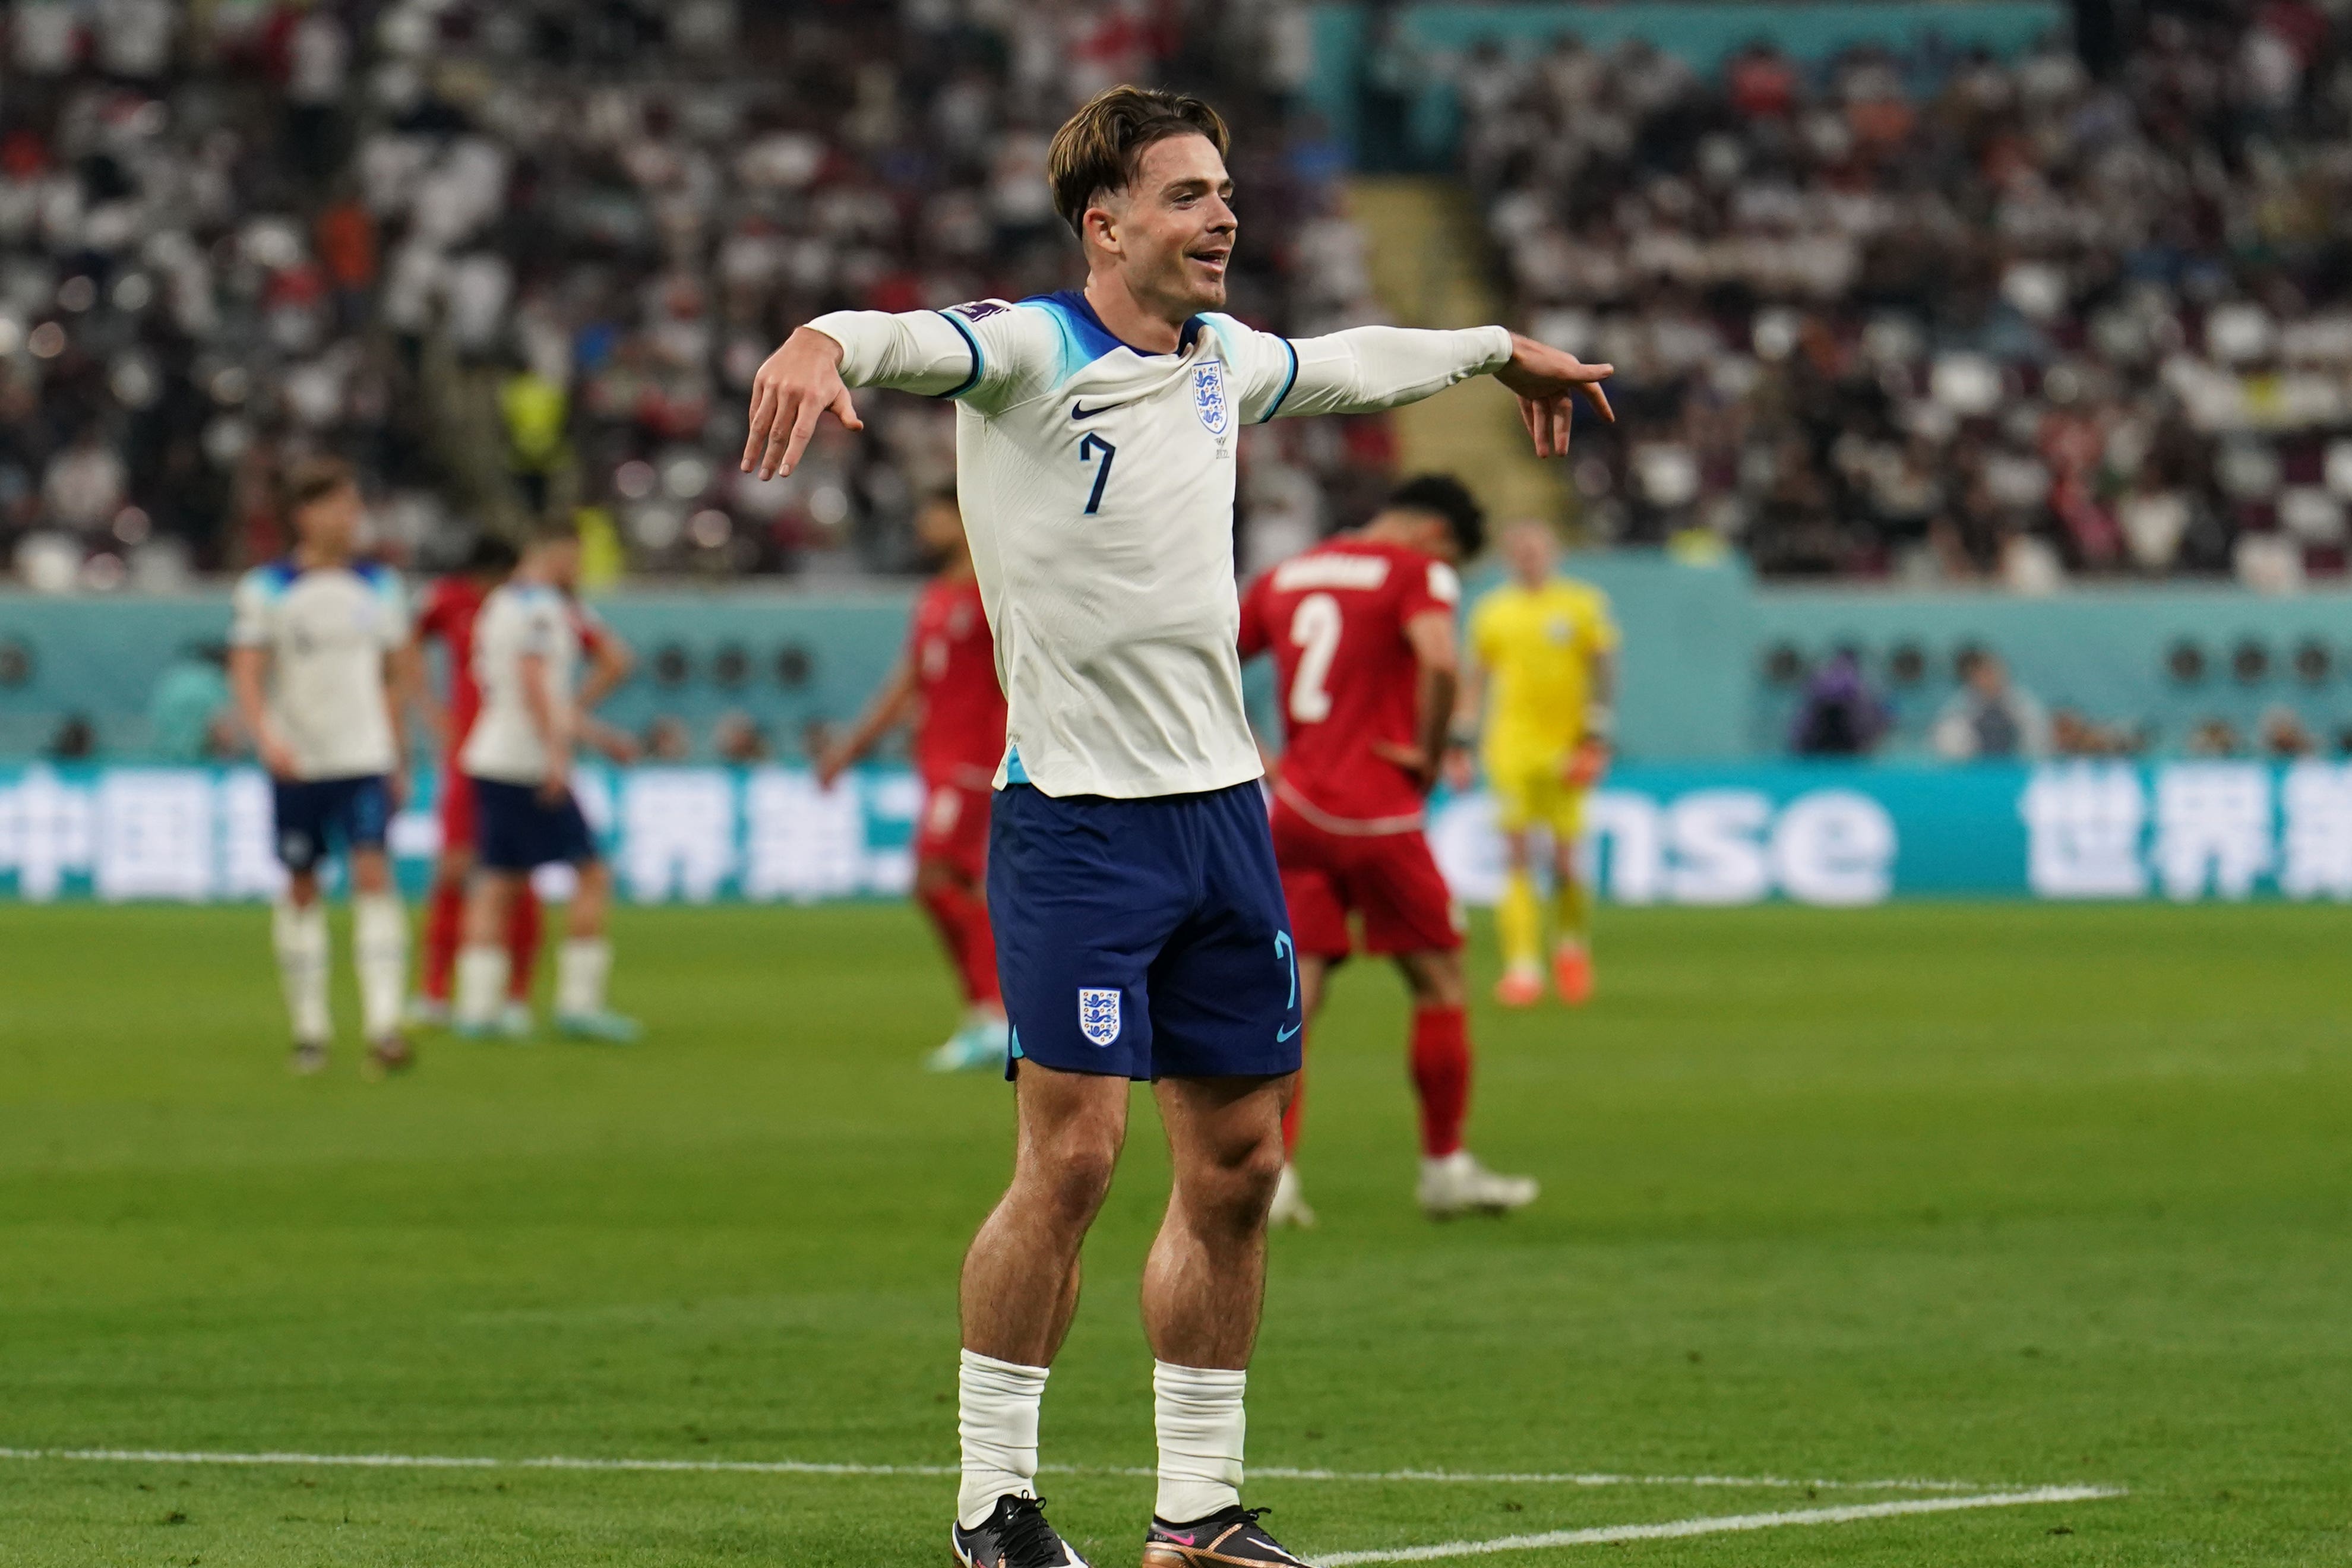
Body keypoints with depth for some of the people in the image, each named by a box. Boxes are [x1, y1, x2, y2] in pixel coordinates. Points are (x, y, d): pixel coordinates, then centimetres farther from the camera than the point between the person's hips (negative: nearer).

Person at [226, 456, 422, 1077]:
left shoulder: (378, 586, 8)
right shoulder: (266, 589, -2)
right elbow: (246, 673, -7)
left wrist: (399, 760, 16)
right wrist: (265, 738, -23)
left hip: (366, 761, 1)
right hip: (297, 764, -1)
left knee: (374, 876, -14)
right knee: (301, 888, 6)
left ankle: (383, 1027, -20)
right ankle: (309, 1027, 17)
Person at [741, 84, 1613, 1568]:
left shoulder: (1223, 359, 12)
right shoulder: (1028, 353, -10)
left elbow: (1351, 363, 35)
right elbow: (905, 338, -32)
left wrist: (1501, 350, 46)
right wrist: (818, 346, -54)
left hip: (1223, 809, 7)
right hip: (1076, 817, -7)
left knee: (1237, 1168, 7)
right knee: (1072, 1155, -12)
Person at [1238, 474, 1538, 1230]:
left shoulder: (1286, 576, 16)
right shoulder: (1417, 573, -3)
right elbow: (1439, 662, -22)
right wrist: (1429, 754, -8)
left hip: (1294, 807, 5)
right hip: (1377, 813, -5)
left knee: (1293, 995, 3)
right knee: (1440, 981, 9)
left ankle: (1270, 1173, -8)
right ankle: (1445, 1167, 14)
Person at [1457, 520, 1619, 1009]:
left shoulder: (1584, 605, 4)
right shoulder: (1493, 612, 10)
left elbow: (1604, 674, 3)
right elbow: (1475, 681, 17)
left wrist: (1598, 739, -5)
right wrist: (1461, 743, 12)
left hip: (1567, 746, -1)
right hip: (1511, 745, 1)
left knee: (1565, 859, -1)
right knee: (1518, 858, -9)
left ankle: (1572, 943, 27)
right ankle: (1523, 968, -11)